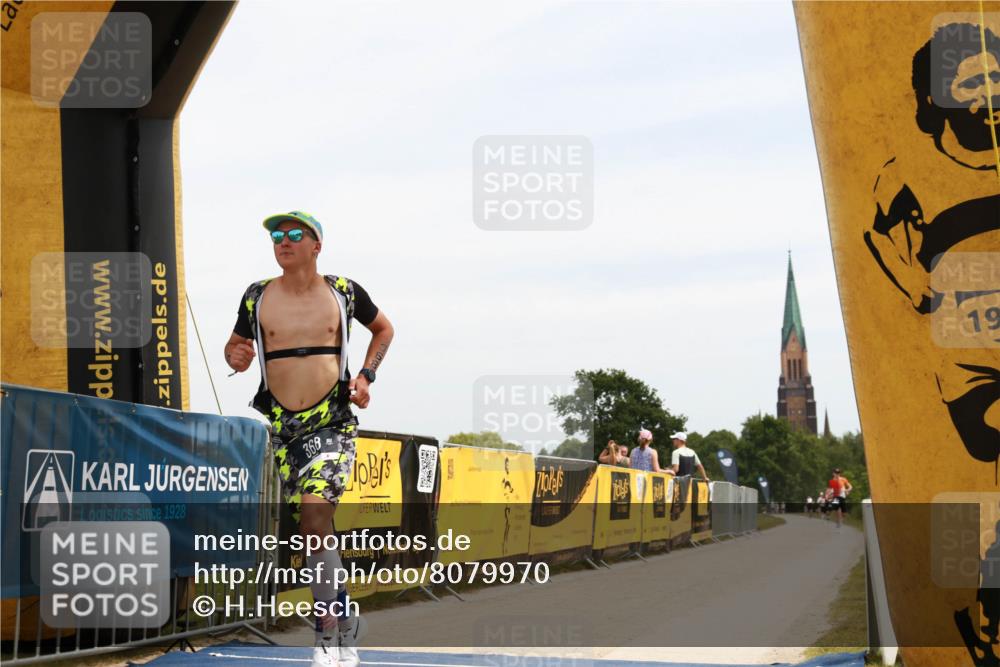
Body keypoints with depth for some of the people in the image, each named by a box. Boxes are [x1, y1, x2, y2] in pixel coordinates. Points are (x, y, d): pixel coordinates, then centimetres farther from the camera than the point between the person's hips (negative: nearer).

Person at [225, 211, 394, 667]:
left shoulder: (344, 292, 3)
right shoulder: (257, 296, 5)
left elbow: (383, 329, 20)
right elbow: (236, 345, 16)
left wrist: (365, 375, 7)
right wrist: (235, 358, -8)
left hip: (331, 423, -3)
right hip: (279, 424, 3)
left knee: (315, 513, -20)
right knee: (311, 527, 4)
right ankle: (344, 622, 19)